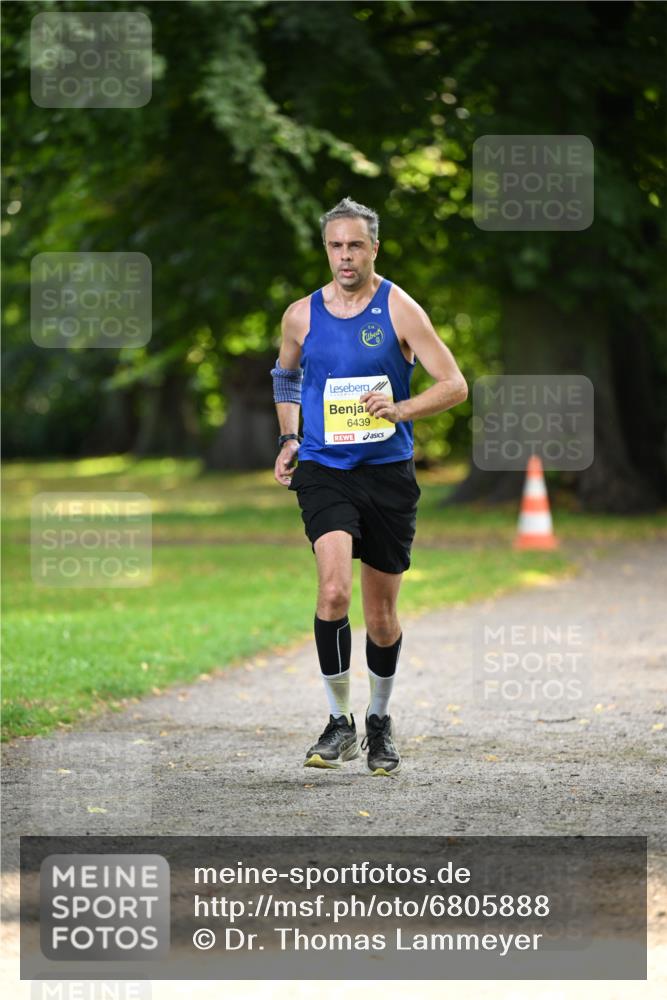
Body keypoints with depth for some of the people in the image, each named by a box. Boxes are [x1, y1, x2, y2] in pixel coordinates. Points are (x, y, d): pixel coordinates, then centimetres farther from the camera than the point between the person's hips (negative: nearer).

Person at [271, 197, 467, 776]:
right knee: (334, 590, -22)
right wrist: (289, 438, 12)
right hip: (323, 469, 1)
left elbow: (454, 385, -7)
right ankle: (340, 724, -10)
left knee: (382, 615, 7)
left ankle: (379, 722, 30)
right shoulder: (302, 315, 4)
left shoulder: (399, 310, -4)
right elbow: (286, 375, 25)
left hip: (387, 472, 0)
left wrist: (400, 409, -23)